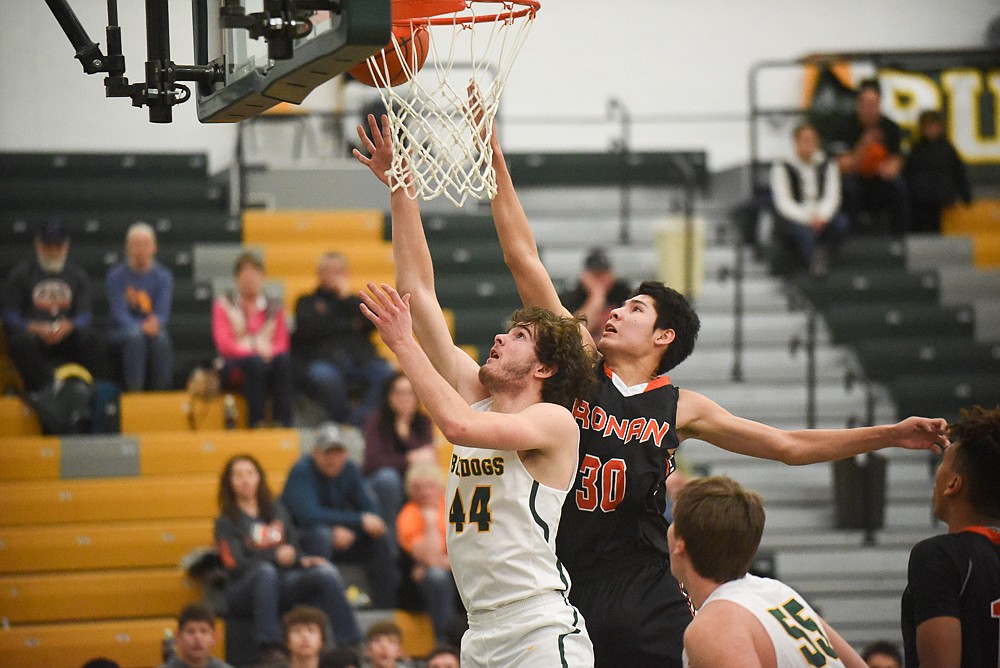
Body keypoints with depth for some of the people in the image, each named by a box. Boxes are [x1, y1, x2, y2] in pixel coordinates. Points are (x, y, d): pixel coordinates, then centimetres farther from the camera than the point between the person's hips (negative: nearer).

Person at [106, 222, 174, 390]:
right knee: (135, 336, -36)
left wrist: (155, 324, -31)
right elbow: (119, 313, -10)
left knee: (161, 338, -34)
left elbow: (162, 313, -5)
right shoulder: (116, 276, -1)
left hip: (152, 328, 1)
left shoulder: (163, 276, 3)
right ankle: (134, 390, -38)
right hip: (122, 331, -1)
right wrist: (141, 327, -30)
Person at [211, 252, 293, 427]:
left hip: (268, 358, 3)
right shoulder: (224, 304, 8)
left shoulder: (274, 307, 15)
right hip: (235, 365, -2)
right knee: (255, 362, -37)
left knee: (284, 359, -33)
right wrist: (253, 352, -18)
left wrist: (268, 351, -16)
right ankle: (256, 422, -37)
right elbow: (224, 345, -3)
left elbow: (282, 344, 8)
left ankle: (283, 420, -37)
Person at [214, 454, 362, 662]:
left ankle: (352, 645, -26)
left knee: (326, 573, -22)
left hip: (282, 586, 4)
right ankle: (271, 650, -48)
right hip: (244, 589, -4)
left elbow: (293, 548, 18)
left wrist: (304, 560, -5)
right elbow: (235, 565, -7)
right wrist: (275, 557, -20)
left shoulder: (277, 510, 21)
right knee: (266, 571, -39)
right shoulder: (226, 522, 6)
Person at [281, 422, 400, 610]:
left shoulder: (349, 470, 0)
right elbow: (309, 516, -33)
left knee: (379, 538, -14)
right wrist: (360, 520, -35)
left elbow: (369, 508, -4)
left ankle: (387, 606, -11)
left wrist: (344, 530, -26)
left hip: (340, 539, 6)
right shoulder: (302, 471, -20)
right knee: (322, 534, -37)